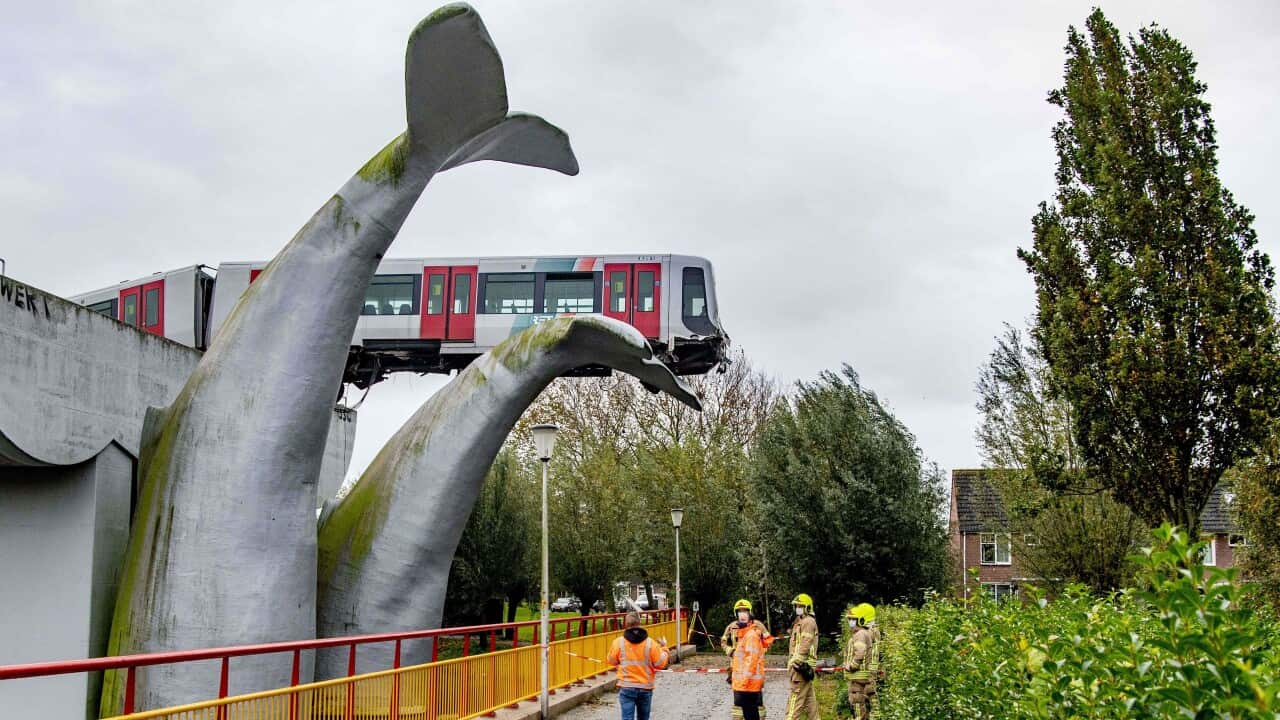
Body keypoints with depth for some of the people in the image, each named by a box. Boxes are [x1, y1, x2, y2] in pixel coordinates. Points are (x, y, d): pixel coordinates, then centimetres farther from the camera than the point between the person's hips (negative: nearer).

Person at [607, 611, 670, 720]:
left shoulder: (618, 642, -7)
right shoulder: (650, 643, -8)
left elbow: (612, 661, 8)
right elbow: (660, 664, -2)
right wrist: (664, 648, 14)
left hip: (626, 687, -1)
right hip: (645, 687, 1)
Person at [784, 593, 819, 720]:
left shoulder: (808, 622, -9)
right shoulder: (799, 622, 23)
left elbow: (805, 644, -19)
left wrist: (798, 662, -23)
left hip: (801, 664, -11)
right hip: (804, 665, 11)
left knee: (796, 697, -12)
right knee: (809, 698, 12)